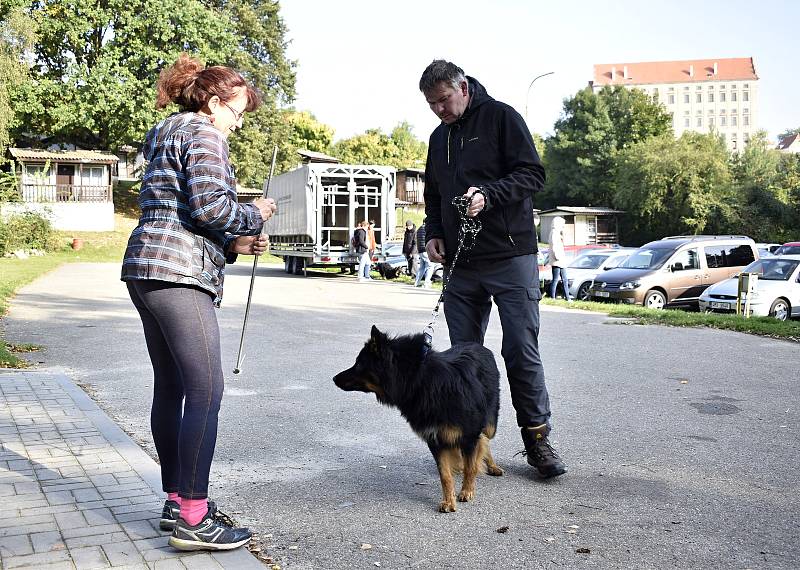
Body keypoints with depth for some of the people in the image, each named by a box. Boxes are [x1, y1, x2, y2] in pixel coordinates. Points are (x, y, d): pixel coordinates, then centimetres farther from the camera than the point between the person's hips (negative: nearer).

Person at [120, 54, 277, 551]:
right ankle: (193, 518, -9)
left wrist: (233, 244, 15)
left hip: (146, 269, 11)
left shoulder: (167, 136, 26)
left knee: (171, 388, 11)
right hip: (178, 273, -11)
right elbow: (209, 206, -18)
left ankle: (177, 500, 18)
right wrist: (254, 215, 1)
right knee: (206, 390, -11)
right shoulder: (204, 134, -4)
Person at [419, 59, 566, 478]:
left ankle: (537, 439, 8)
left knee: (522, 352, -4)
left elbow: (533, 175, -8)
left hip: (511, 258, -6)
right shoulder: (439, 137, 18)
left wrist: (488, 195, -23)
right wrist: (433, 233, 8)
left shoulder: (501, 117, -1)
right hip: (460, 264, 6)